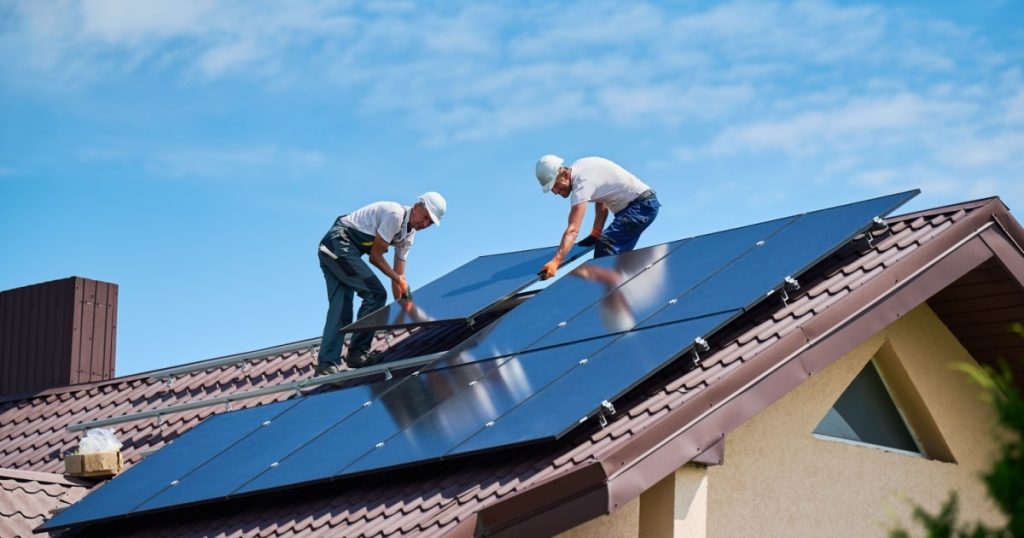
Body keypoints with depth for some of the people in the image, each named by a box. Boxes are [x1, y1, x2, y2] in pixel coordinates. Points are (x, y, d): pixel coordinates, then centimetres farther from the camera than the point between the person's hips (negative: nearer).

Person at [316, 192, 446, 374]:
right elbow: (375, 257, -13)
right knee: (375, 294, -12)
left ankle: (326, 366, -3)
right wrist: (399, 279, -4)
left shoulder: (408, 235, 15)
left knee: (340, 310, 2)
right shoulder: (395, 214, -16)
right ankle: (358, 353, -6)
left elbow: (398, 273, 17)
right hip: (339, 242, -10)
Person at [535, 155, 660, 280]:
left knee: (606, 244, -24)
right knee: (617, 254, 15)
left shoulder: (583, 183, -25)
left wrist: (555, 262, -39)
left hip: (642, 206, -11)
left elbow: (573, 230, -33)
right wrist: (596, 233, 6)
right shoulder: (579, 168, 4)